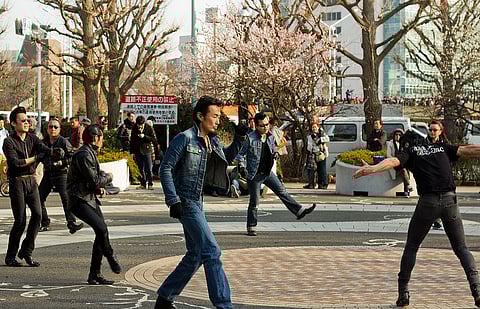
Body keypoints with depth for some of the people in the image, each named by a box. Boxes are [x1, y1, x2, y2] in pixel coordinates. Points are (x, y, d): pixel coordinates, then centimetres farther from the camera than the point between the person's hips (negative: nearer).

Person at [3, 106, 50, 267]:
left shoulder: (32, 138, 11)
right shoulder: (9, 142, -6)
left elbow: (45, 150, -4)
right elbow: (15, 162, -18)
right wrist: (36, 158, -11)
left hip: (31, 181, 5)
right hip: (17, 181, -5)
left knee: (37, 214, -10)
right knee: (20, 220, -6)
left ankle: (26, 251, 3)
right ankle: (10, 256, 8)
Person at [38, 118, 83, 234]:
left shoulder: (64, 142, -7)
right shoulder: (43, 142, 8)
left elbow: (72, 157, -9)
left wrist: (60, 162, -19)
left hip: (61, 174, -6)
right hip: (48, 174, 6)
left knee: (66, 197, -19)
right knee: (39, 198, 5)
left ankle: (71, 223, -22)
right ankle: (44, 223, 20)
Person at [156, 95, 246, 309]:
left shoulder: (212, 140, 11)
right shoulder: (185, 138, -13)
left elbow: (226, 159, 29)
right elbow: (165, 169, -14)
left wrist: (238, 139, 12)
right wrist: (173, 201, -20)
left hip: (197, 203, 9)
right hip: (185, 202, -9)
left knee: (195, 255, 12)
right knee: (211, 251, -12)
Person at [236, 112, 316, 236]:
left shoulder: (270, 136, 3)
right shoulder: (251, 138, -15)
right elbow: (240, 154, -8)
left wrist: (275, 153, -1)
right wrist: (242, 167, -24)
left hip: (268, 173, 6)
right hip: (254, 175, -5)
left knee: (282, 192, 8)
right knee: (254, 202, 0)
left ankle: (299, 211, 14)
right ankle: (251, 227, 9)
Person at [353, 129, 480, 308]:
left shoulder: (410, 152, 10)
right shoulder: (441, 148, 21)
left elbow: (393, 161, -10)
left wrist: (372, 169, -26)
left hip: (428, 202, -2)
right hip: (450, 200, 3)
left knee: (411, 247, 14)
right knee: (461, 248, 12)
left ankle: (403, 293, 9)